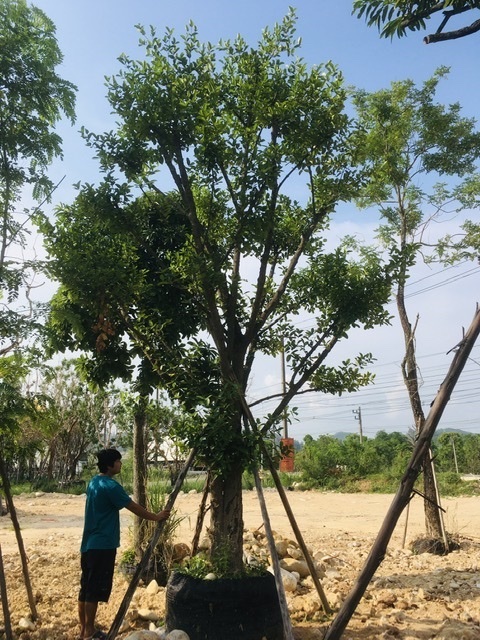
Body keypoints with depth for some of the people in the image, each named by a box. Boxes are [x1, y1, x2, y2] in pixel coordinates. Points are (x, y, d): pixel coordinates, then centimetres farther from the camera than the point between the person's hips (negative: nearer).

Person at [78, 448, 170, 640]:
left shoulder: (94, 482, 9)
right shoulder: (110, 486, -19)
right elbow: (134, 507, -13)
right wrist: (156, 517, -1)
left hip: (89, 544, 9)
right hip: (102, 545, -9)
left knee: (86, 587, 14)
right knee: (95, 589, 1)